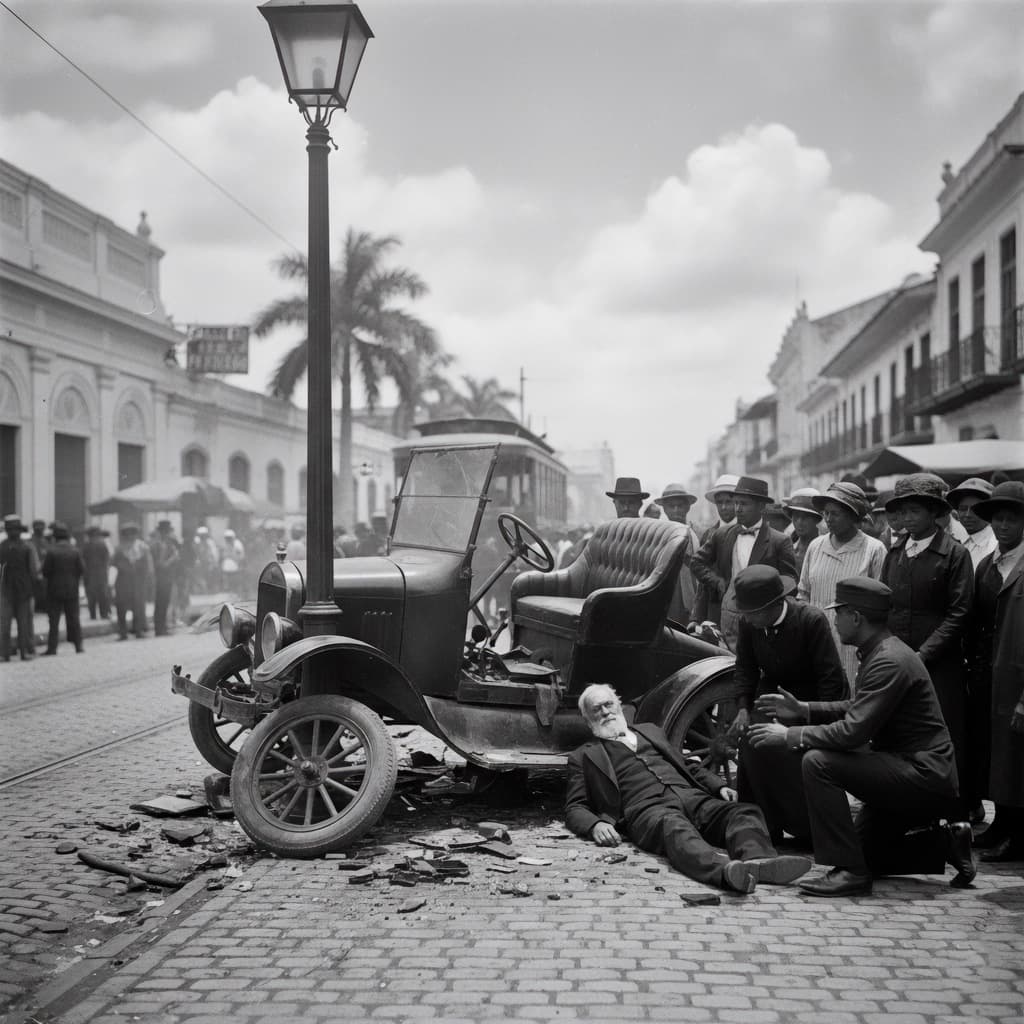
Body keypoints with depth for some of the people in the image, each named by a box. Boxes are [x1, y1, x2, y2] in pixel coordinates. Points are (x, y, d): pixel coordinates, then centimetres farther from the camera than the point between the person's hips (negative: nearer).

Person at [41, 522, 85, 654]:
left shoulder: (51, 551, -10)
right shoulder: (76, 552, -2)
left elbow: (45, 570, -9)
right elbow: (82, 569, -1)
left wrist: (48, 579, 11)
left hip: (54, 589, -2)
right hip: (72, 590, 2)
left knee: (54, 620, 2)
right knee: (74, 618, 10)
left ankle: (52, 647, 0)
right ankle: (78, 645, 10)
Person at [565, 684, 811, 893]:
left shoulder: (650, 731, 34)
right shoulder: (584, 757, 22)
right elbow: (574, 808, 13)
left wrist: (719, 786, 13)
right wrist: (596, 825, -10)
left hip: (690, 796, 5)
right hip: (646, 809, -5)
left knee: (743, 813, -25)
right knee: (674, 826, -40)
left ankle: (756, 860, -54)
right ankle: (724, 869, -67)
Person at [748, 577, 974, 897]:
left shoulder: (890, 662, -22)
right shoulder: (878, 652, 11)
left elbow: (853, 731, -27)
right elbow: (858, 709, 20)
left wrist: (789, 735, -19)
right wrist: (802, 709, 11)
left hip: (924, 778, -11)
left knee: (817, 762, -23)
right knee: (862, 853, 17)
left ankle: (850, 871, -19)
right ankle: (944, 843, 20)